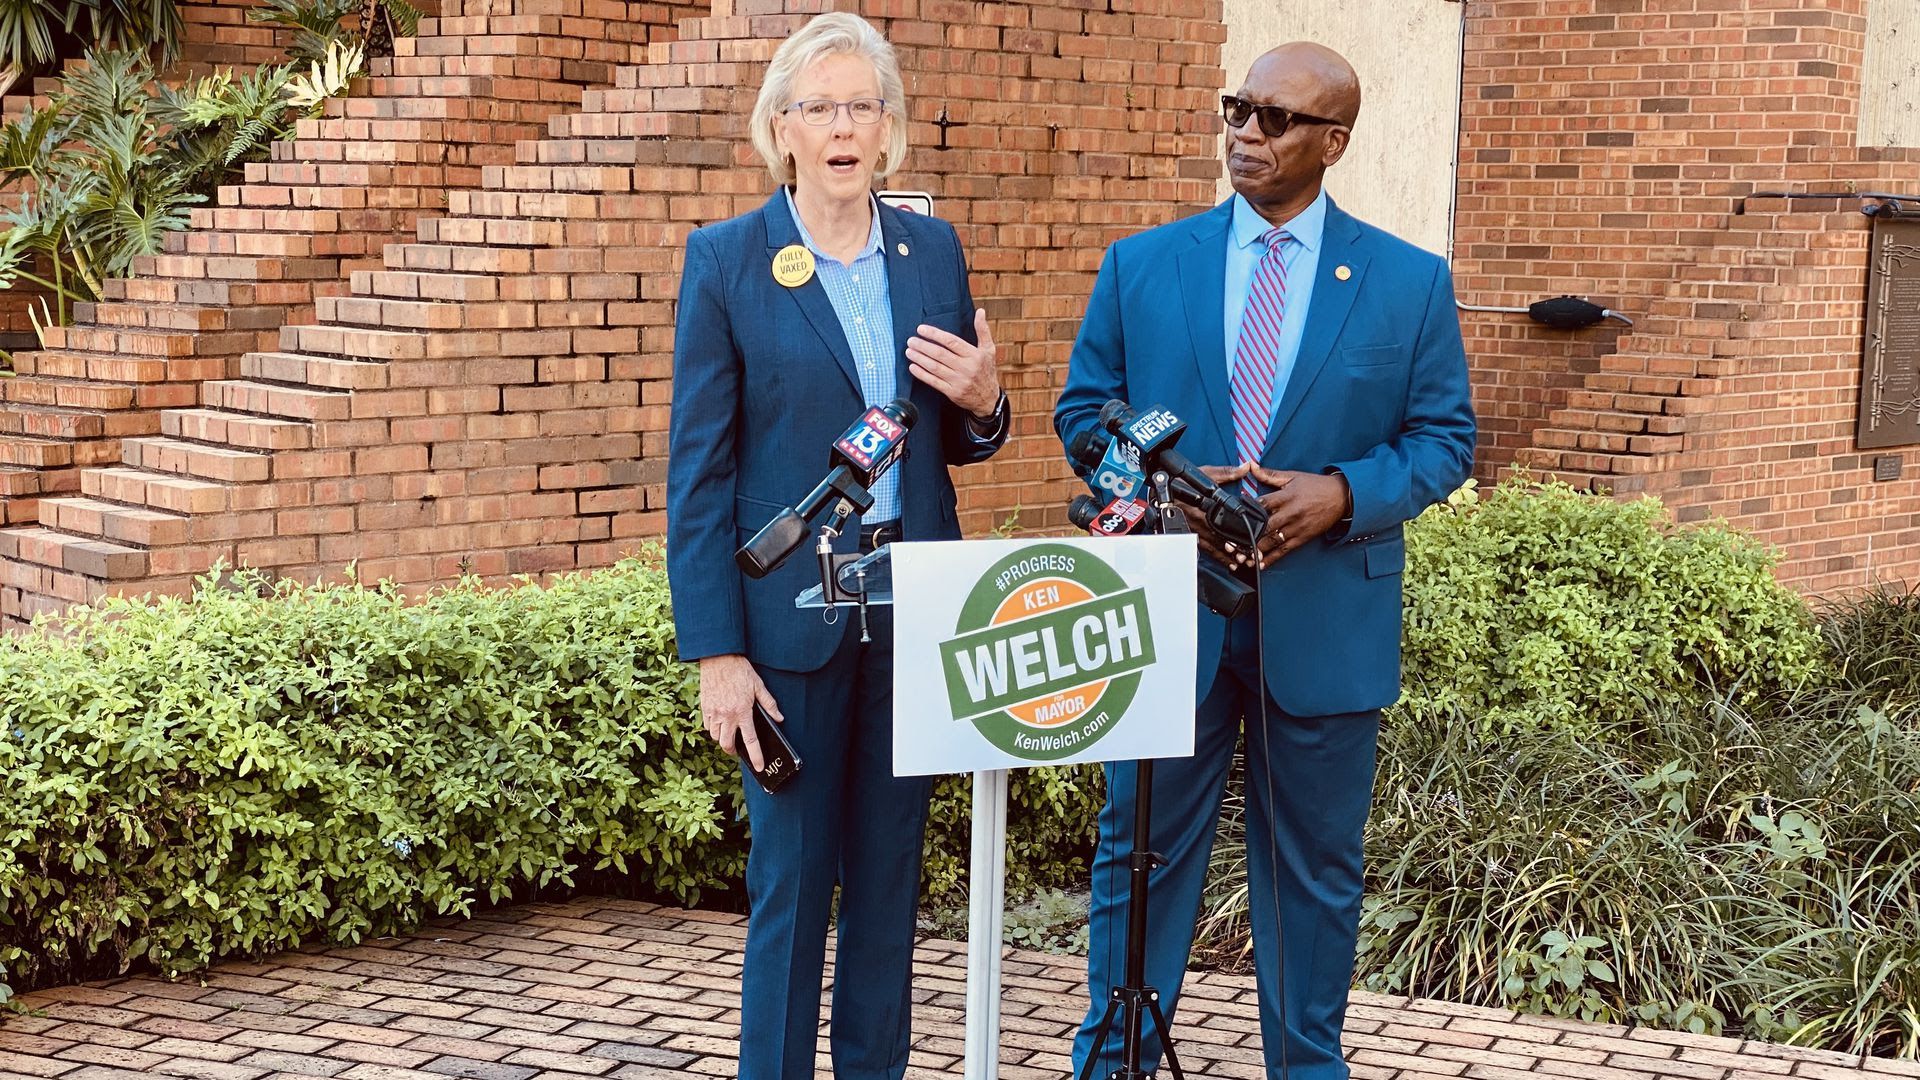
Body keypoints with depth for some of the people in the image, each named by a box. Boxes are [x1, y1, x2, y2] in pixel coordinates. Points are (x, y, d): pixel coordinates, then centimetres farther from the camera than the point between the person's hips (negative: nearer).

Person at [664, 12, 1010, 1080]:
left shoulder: (934, 249, 7)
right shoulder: (726, 259, -4)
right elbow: (699, 469, -5)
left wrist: (983, 404, -8)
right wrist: (717, 652, -10)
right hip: (793, 613, -4)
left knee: (890, 877, 11)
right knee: (791, 881, 2)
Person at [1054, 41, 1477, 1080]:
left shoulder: (1410, 283, 1)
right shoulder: (1141, 266, 4)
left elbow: (1443, 438, 2)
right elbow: (1083, 409, 6)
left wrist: (1342, 494, -16)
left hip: (1326, 626, 0)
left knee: (1313, 868, 11)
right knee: (1142, 852, 8)